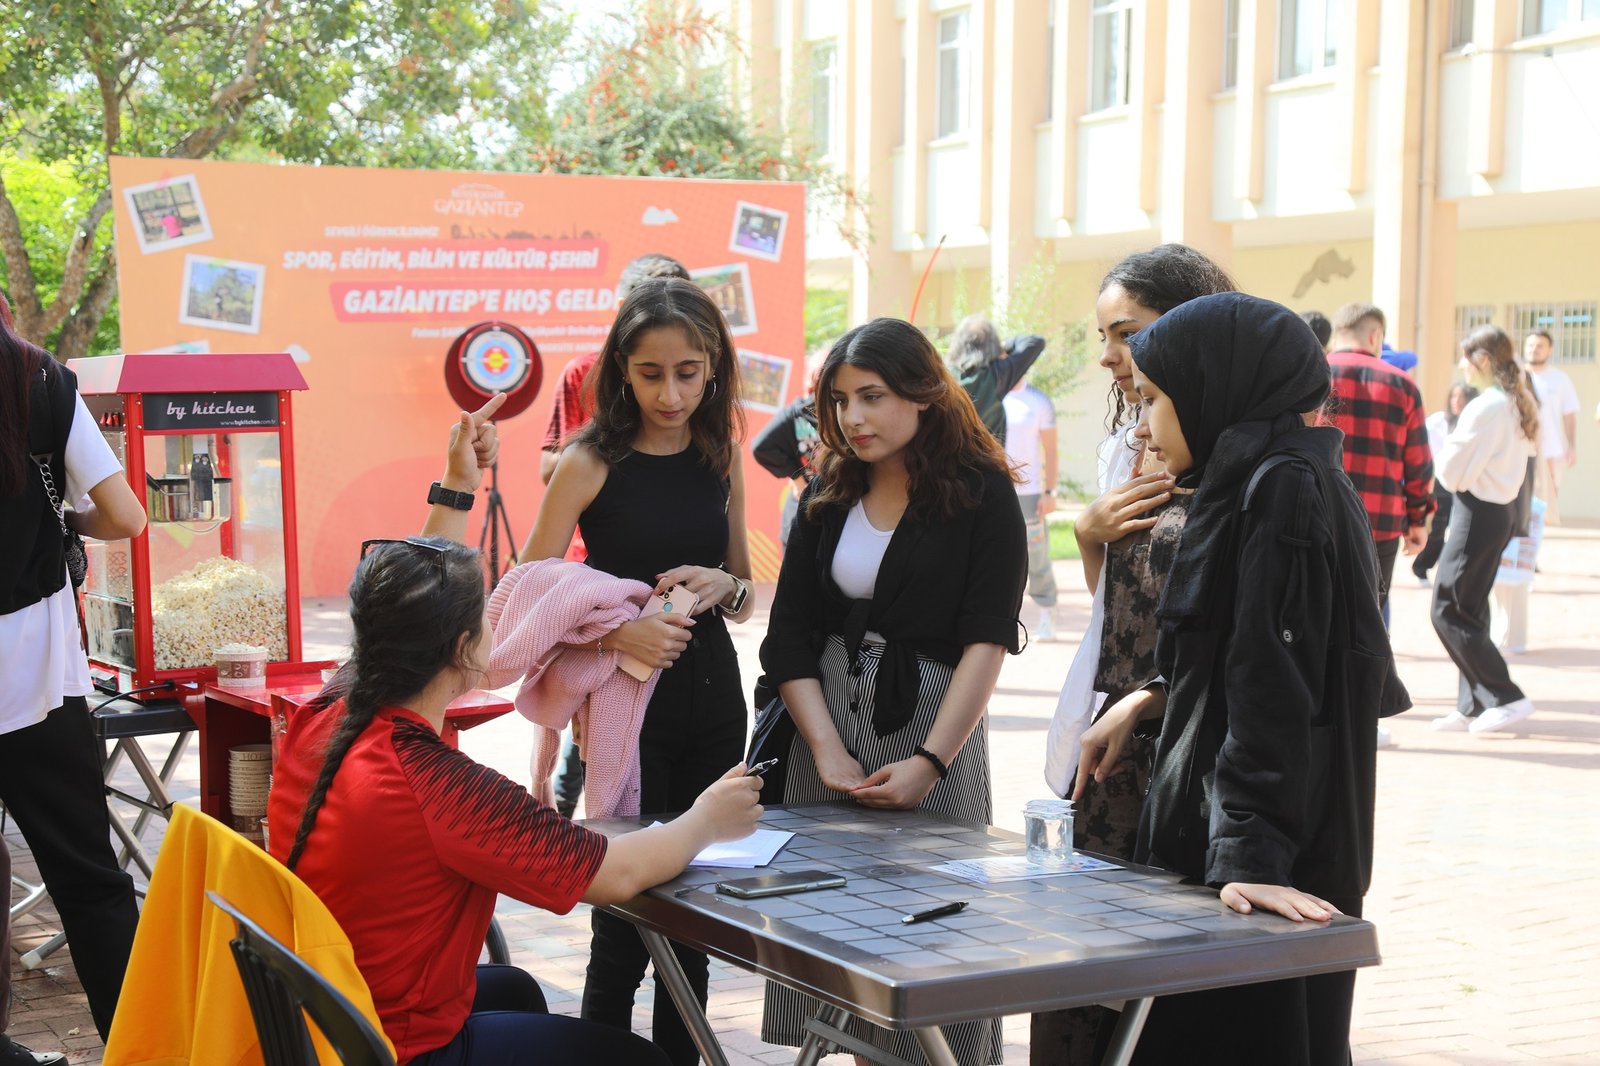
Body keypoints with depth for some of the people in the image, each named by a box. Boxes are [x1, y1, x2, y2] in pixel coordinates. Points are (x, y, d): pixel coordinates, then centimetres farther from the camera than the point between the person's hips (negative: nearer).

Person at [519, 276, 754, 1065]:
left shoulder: (721, 456, 6)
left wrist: (722, 586, -8)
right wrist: (616, 629, -26)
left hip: (713, 703, 5)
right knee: (623, 923, 0)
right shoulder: (591, 463, -8)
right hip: (626, 704, -4)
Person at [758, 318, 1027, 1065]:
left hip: (933, 721, -4)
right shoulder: (829, 497, 8)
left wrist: (929, 763, -20)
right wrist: (826, 748, -9)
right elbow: (789, 638, 4)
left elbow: (987, 643, -12)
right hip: (826, 721, 4)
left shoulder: (981, 494, -5)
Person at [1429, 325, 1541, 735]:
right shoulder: (1520, 405, 8)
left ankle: (1506, 698, -6)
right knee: (1471, 609, 14)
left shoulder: (1485, 408, -20)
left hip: (1478, 513, -9)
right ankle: (1473, 706, 17)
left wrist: (1448, 445, 1)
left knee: (1448, 611, -3)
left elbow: (1453, 474, -19)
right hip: (1503, 509, 9)